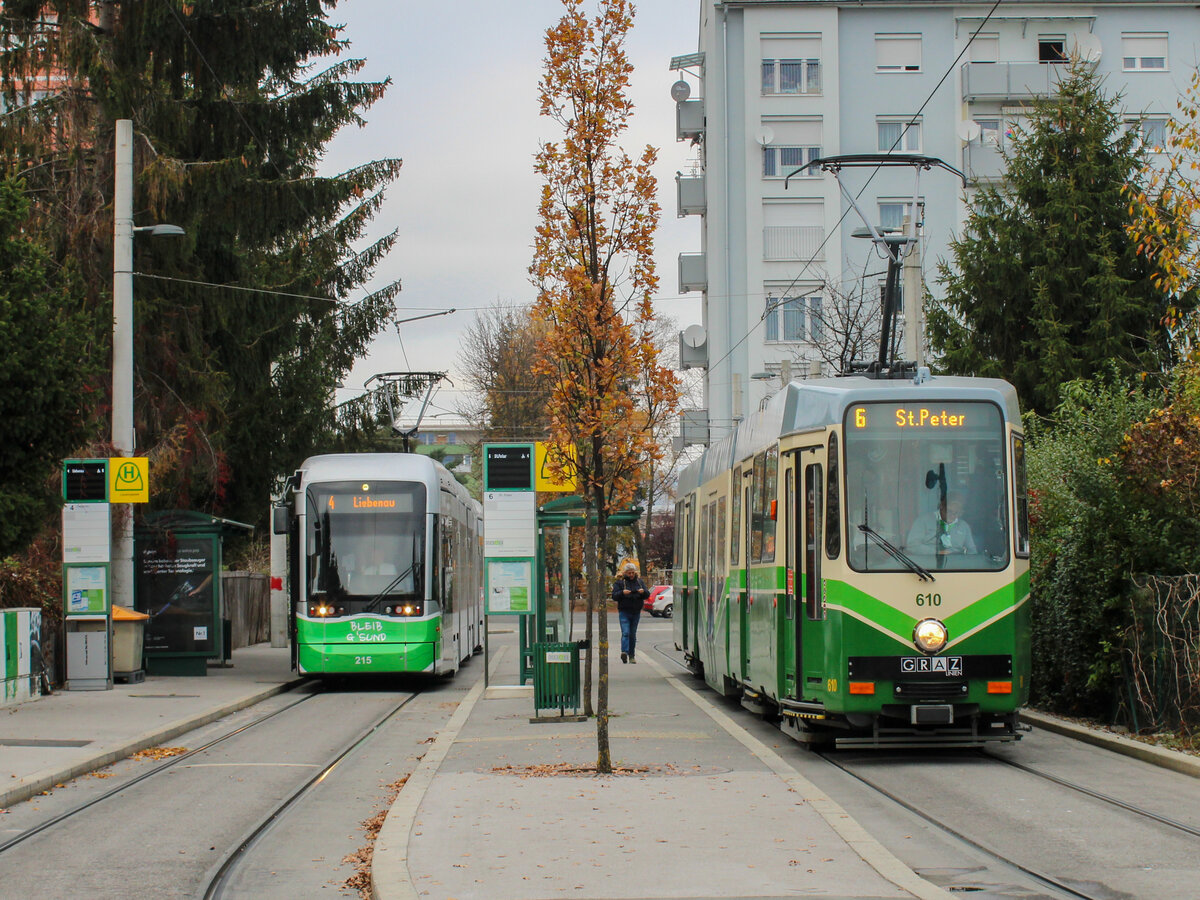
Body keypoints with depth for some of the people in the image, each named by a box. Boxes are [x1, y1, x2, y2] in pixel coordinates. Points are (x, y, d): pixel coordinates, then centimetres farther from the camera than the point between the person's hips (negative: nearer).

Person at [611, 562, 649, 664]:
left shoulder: (639, 581, 11)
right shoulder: (620, 582, 2)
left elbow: (647, 595, 9)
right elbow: (614, 596, -4)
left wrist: (643, 592, -14)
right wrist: (622, 592, -22)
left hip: (636, 612, 3)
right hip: (624, 612, -3)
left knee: (633, 634, 8)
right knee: (625, 633, -18)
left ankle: (631, 656, 13)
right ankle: (624, 652, -30)